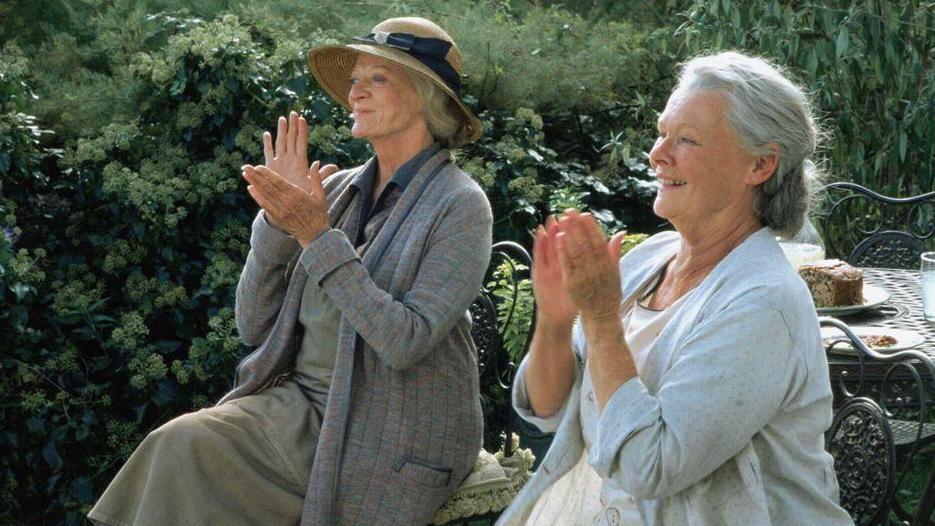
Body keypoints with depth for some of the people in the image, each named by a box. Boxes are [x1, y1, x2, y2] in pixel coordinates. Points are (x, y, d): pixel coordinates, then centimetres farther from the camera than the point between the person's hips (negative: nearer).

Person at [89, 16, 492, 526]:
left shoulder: (459, 206, -8)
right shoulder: (337, 190, 9)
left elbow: (403, 342, -20)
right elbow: (254, 326, 7)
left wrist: (318, 237, -21)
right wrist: (278, 219, -7)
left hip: (387, 441, -6)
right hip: (298, 403, 6)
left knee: (185, 450, -21)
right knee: (177, 444, -19)